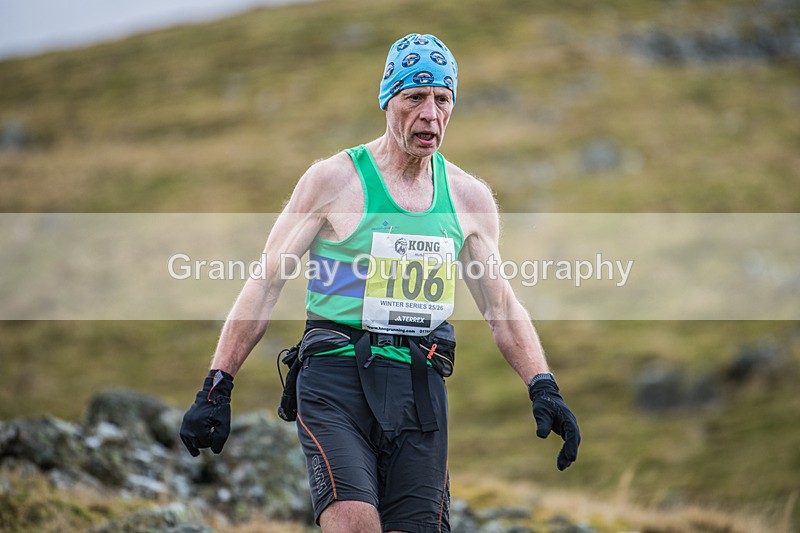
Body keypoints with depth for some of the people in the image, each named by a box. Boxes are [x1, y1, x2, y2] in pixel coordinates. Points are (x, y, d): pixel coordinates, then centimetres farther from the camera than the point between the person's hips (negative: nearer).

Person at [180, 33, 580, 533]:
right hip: (336, 378, -4)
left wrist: (544, 388, 1)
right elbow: (266, 284, 1)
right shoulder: (335, 180, -1)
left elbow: (502, 305, 15)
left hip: (420, 387, 4)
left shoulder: (470, 197, 10)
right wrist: (217, 389, -4)